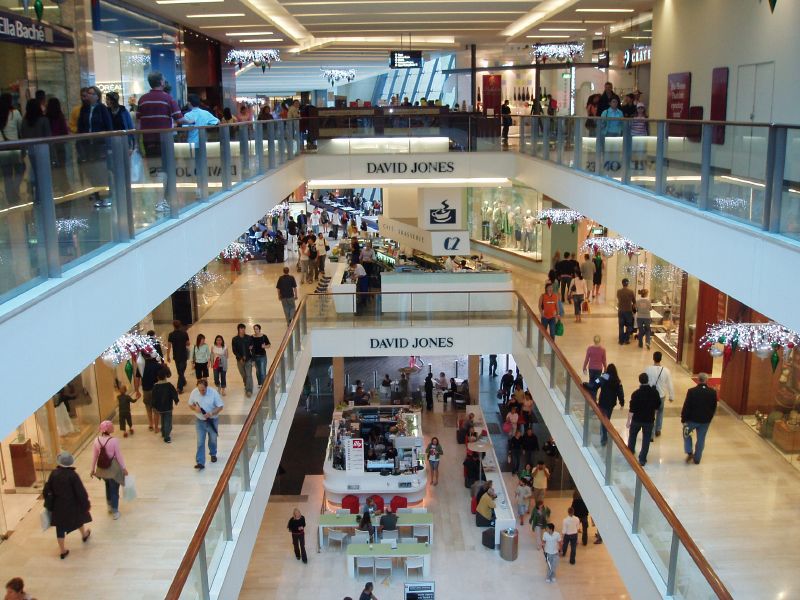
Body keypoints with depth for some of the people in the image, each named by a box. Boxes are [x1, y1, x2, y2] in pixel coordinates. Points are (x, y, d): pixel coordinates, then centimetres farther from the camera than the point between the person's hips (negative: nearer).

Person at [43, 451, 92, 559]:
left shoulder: (54, 473, -10)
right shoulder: (72, 475, -21)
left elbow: (47, 490, -1)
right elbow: (80, 492, -17)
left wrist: (49, 503, 13)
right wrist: (86, 504, -5)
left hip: (58, 506, 2)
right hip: (72, 505, -2)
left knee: (60, 527, 11)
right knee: (79, 517, 27)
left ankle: (63, 551, 17)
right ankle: (84, 535, 52)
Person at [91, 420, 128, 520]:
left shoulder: (96, 440, -9)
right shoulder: (114, 440, -22)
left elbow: (94, 456, -1)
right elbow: (119, 455, -14)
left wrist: (93, 469, 12)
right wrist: (123, 468, -2)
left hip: (102, 468, 5)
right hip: (113, 468, -5)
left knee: (108, 486, 29)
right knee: (114, 489, 12)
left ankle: (110, 506, 45)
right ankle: (115, 512, 20)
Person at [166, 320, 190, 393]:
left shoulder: (171, 335, -10)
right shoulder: (184, 333, -9)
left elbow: (169, 346, -11)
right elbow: (188, 343, -1)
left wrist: (168, 356, -3)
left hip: (176, 355, 1)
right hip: (184, 355, -1)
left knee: (179, 370, 21)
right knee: (182, 371, 2)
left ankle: (183, 382, 40)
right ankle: (179, 388, -6)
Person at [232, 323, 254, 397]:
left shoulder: (249, 338, -1)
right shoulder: (235, 339, -1)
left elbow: (253, 348, 1)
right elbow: (234, 351, -2)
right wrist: (240, 358, -15)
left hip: (248, 359, -1)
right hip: (240, 360, 1)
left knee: (249, 375, -10)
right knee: (244, 376, 12)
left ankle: (249, 391, -13)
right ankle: (246, 387, 32)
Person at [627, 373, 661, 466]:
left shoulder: (636, 394, -19)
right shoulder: (654, 392, -10)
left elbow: (632, 409, -16)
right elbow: (657, 406, 3)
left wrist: (628, 420, -5)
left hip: (637, 419, -1)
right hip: (649, 420, 1)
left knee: (632, 435, 24)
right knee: (646, 439, 10)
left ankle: (630, 451, 42)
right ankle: (642, 459, 12)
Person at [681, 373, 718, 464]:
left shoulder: (692, 391, -18)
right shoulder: (713, 392, -7)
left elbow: (686, 407, -14)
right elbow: (714, 407, 3)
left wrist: (683, 419, -3)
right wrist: (709, 418, 17)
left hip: (692, 419, -2)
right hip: (706, 420, 3)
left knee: (686, 434, 22)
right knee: (701, 439, 15)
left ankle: (689, 452, 12)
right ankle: (697, 459, 23)